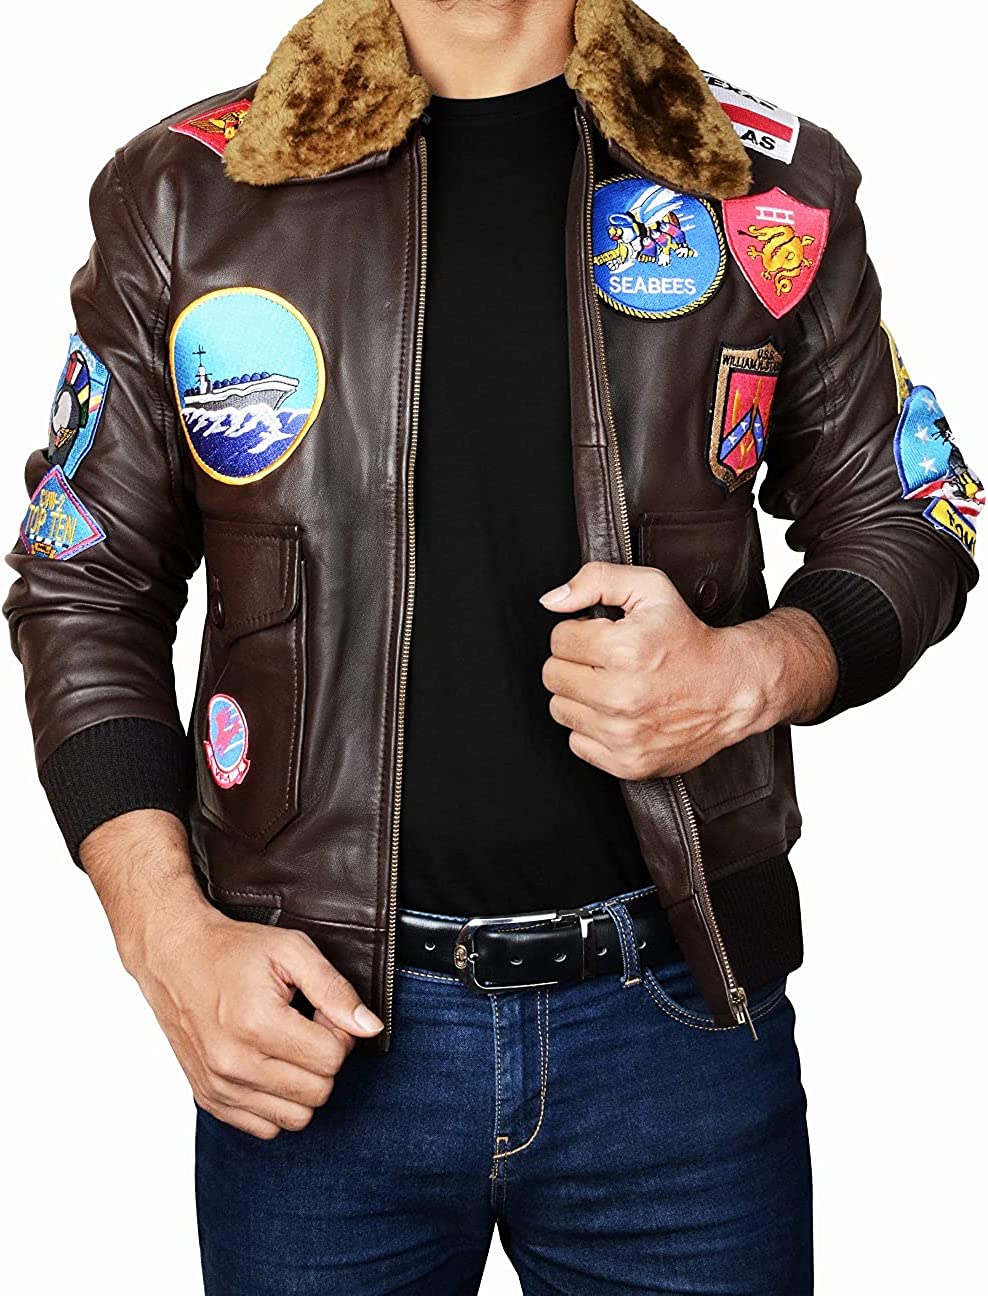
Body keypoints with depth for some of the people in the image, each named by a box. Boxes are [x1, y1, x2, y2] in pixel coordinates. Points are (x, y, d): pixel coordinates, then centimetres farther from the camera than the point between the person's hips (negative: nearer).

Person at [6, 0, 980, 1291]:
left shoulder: (773, 188, 2)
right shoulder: (186, 192, 0)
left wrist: (752, 675, -12)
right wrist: (170, 939, -7)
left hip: (674, 1007, 1)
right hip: (315, 1012, 0)